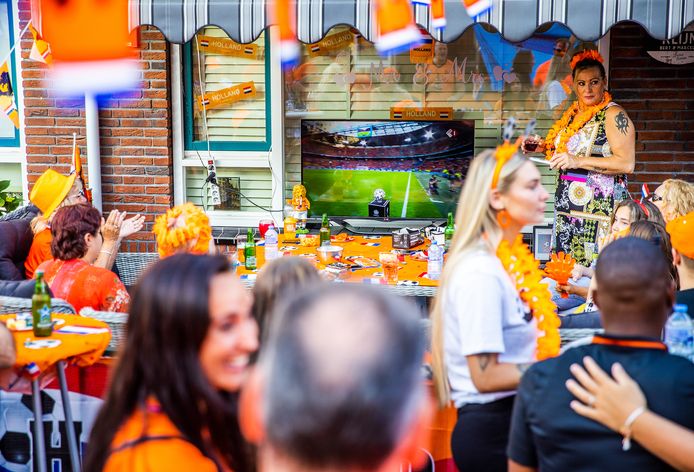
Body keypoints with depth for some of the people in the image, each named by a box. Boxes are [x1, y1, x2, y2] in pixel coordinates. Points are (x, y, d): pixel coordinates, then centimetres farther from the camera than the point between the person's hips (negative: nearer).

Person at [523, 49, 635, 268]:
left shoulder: (613, 114, -10)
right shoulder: (574, 113, 15)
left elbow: (627, 164, -19)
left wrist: (578, 161, -23)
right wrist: (544, 146, 13)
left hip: (597, 206, -8)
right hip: (567, 208, 8)